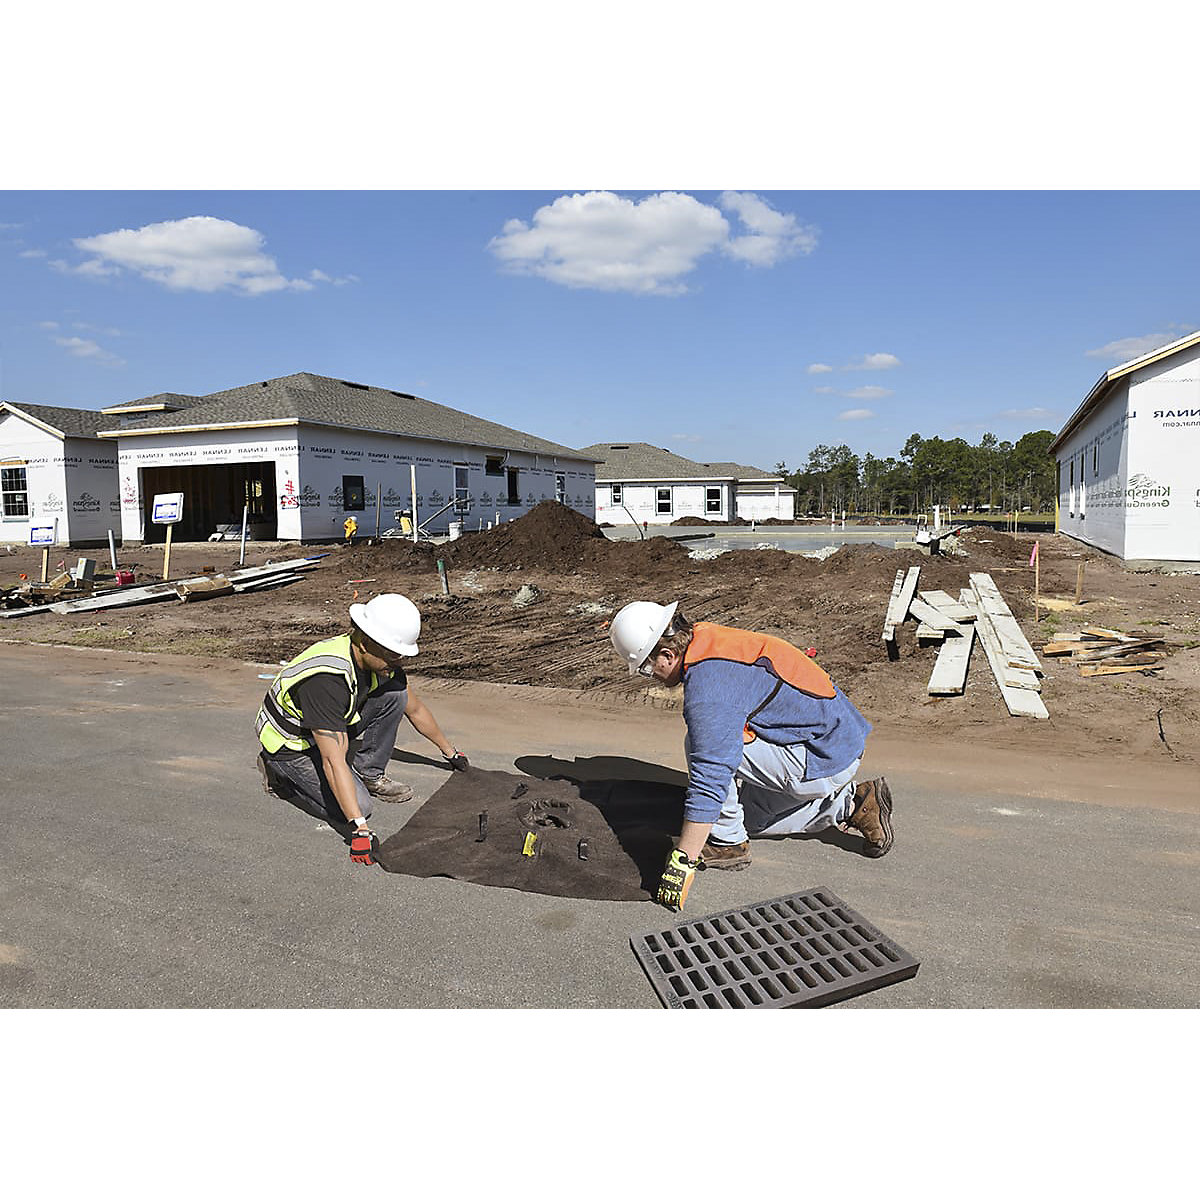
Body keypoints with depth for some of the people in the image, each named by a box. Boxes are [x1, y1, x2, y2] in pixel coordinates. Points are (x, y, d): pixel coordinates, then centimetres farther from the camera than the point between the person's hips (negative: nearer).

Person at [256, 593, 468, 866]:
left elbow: (415, 709, 4)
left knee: (394, 693, -12)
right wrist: (360, 829, -43)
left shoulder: (381, 660, -13)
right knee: (359, 805, -19)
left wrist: (450, 752, 15)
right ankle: (281, 776, 2)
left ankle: (368, 774, 2)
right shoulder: (326, 679, -38)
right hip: (290, 744, -7)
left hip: (334, 726, 7)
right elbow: (334, 762, -40)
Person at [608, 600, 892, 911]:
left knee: (702, 743, -16)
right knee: (749, 820, 22)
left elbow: (710, 780, -30)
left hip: (824, 761, -10)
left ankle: (728, 843, -1)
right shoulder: (706, 638, 3)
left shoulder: (707, 687, -27)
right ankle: (849, 804, 20)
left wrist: (682, 863, -24)